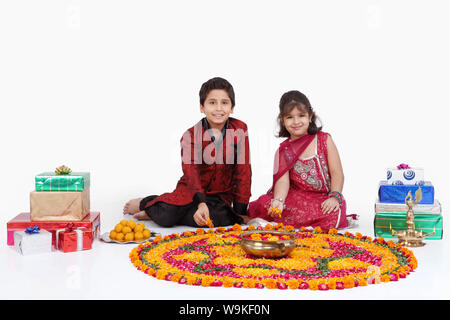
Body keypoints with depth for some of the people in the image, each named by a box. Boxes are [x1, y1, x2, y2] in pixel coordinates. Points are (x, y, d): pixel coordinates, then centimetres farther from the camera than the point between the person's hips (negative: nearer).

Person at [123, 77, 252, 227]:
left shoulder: (240, 130, -6)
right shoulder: (191, 136, -11)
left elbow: (243, 171, -4)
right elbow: (191, 171, -25)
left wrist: (240, 210, -8)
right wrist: (201, 203, -43)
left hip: (221, 196, 2)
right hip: (191, 191, -2)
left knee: (222, 217, -32)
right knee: (167, 216, -28)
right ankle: (145, 204, 12)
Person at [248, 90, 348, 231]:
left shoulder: (324, 140, 0)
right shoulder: (283, 151, 3)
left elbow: (337, 173, -2)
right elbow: (283, 180, -10)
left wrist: (334, 197, -18)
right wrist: (278, 200, -30)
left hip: (324, 199, 0)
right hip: (298, 197, 1)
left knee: (333, 216, -35)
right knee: (265, 203, -26)